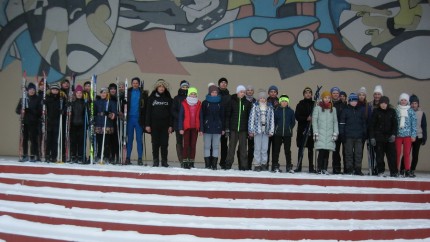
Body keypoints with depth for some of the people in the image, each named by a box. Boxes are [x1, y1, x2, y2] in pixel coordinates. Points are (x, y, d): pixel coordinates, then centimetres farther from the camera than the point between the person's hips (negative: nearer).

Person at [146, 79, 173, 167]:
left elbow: (171, 113, 4)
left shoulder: (168, 99, 7)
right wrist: (147, 124, -4)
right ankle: (155, 161, 9)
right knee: (155, 143, 3)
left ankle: (164, 161, 6)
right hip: (154, 125, 0)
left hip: (165, 125, 0)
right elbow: (148, 112, 4)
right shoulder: (152, 98, 7)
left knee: (164, 143, 0)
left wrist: (171, 125, -3)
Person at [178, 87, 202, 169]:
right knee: (186, 144, -1)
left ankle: (191, 162, 10)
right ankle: (185, 162, 2)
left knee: (193, 145, 4)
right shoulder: (184, 104, 0)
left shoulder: (199, 104, 7)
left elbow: (200, 117, 8)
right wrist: (180, 128, -7)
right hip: (186, 127, -2)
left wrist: (201, 129, 4)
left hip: (195, 128, 2)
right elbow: (180, 116, -1)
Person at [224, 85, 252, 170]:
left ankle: (243, 166, 5)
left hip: (243, 129, 1)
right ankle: (228, 165, 7)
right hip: (233, 128, -1)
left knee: (243, 147, 1)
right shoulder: (232, 101, 3)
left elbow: (249, 116, 7)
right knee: (231, 147, 2)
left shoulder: (247, 103, 7)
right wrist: (227, 128, -4)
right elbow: (227, 115, 2)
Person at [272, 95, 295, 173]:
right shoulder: (276, 111, 2)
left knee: (287, 150, 3)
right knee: (276, 150, 3)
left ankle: (289, 167, 8)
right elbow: (273, 121, 4)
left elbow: (293, 122, 9)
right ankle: (275, 166, 9)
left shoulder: (291, 111, 4)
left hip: (287, 134, 0)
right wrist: (275, 129, -3)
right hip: (278, 134, 0)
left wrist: (289, 128, 0)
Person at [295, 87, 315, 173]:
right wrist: (306, 118, -15)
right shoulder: (300, 104, 4)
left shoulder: (314, 104, 6)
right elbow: (297, 117, -3)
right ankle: (299, 167, 3)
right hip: (302, 128, -1)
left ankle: (311, 167, 8)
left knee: (310, 149, 5)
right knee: (301, 148, 0)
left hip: (311, 129, 1)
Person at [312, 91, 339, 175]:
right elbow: (314, 121, 2)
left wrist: (335, 133, 4)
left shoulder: (333, 109, 14)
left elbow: (335, 122, 13)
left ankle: (325, 169, 7)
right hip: (320, 134, -3)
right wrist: (315, 133, -6)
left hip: (329, 135, 3)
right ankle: (319, 169, -4)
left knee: (327, 153, 0)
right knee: (321, 151, -11)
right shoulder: (318, 108, 5)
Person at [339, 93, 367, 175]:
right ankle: (349, 169, 6)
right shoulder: (345, 111, 3)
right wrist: (342, 134, -6)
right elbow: (342, 123, 1)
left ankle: (358, 169, 8)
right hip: (348, 136, -2)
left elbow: (364, 123, 16)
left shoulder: (360, 111, 12)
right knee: (349, 153, 1)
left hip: (359, 136, 3)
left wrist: (364, 133, 9)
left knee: (359, 153, 2)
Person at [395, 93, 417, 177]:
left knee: (407, 153, 0)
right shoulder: (396, 111, 4)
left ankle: (407, 171, 4)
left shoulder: (411, 111, 5)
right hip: (398, 135, 0)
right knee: (397, 153, 2)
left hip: (407, 135, 0)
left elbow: (414, 123, 4)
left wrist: (413, 135, -1)